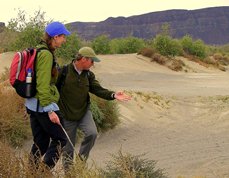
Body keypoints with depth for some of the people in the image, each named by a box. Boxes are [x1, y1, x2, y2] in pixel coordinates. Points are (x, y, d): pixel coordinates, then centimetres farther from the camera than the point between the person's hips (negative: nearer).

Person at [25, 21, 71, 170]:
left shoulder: (38, 51, 13)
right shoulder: (46, 54, -17)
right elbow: (43, 85, -23)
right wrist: (50, 110, -24)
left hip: (32, 104, 9)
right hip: (43, 105, -9)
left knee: (40, 142, 14)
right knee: (60, 139, 1)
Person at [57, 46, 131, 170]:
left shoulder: (89, 75, 4)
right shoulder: (64, 71, -13)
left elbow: (98, 89, -6)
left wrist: (113, 95, -22)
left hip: (84, 112, 4)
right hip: (67, 115, -4)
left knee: (92, 133, -19)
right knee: (68, 145, 5)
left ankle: (83, 155, 7)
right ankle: (67, 169, 25)